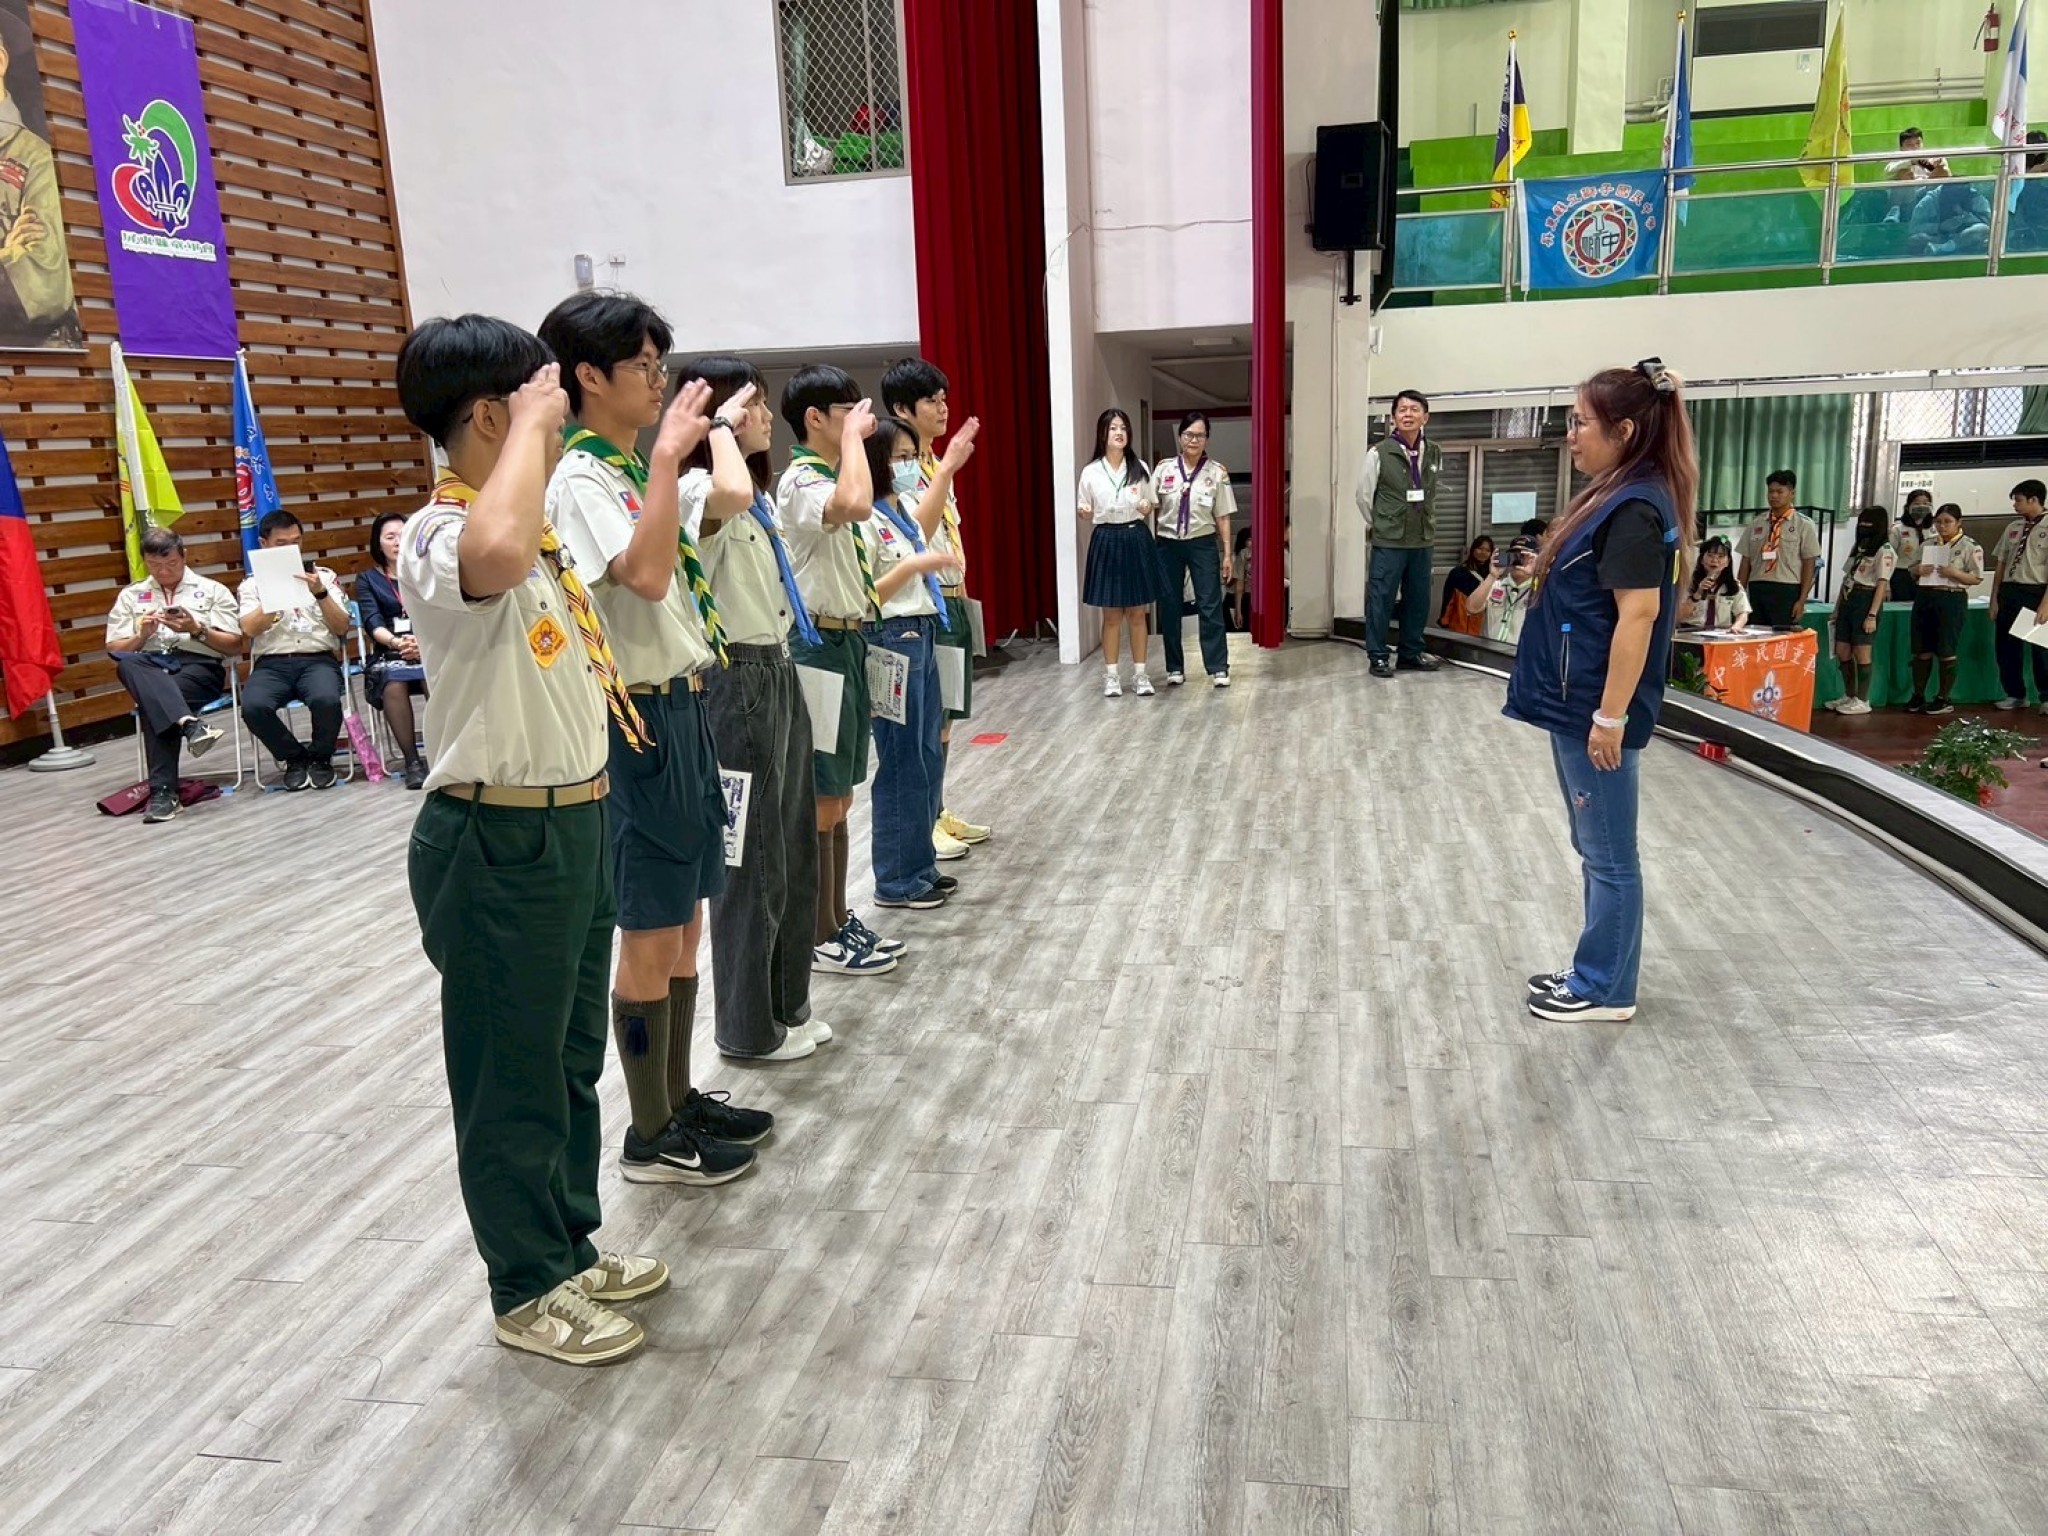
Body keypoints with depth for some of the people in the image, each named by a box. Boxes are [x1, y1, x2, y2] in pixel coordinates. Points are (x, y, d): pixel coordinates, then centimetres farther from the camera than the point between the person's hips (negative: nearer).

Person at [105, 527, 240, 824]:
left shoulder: (212, 590, 14)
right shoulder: (130, 595, 21)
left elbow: (235, 646, 8)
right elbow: (115, 651, 16)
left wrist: (198, 630, -8)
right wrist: (142, 636, -4)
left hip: (199, 665, -2)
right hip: (150, 668, 2)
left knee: (155, 704, -35)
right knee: (127, 665, -36)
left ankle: (163, 790, -37)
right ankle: (190, 724, -54)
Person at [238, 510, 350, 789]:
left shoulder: (324, 576, 15)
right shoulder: (252, 584, 15)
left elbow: (342, 627, 6)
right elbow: (250, 629, -3)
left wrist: (320, 594, -9)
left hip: (319, 659, -1)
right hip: (272, 663, 1)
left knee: (326, 700, -36)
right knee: (253, 707, -32)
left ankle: (320, 757, -5)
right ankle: (294, 758, -3)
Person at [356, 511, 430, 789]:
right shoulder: (367, 580, 15)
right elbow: (372, 622, -3)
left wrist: (424, 642, -20)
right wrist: (396, 642, -25)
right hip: (388, 654, 0)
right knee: (394, 683, -36)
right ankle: (412, 760, -29)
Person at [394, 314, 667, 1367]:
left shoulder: (540, 530, 9)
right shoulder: (438, 539, -20)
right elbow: (496, 554, -47)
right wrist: (530, 428, -32)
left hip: (575, 824, 10)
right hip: (497, 845, -9)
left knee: (572, 1059, 21)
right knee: (512, 1077, 7)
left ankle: (570, 1247, 39)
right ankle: (528, 1292, 26)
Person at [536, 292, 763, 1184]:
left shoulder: (633, 470, 13)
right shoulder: (579, 478, -13)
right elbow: (647, 573, -30)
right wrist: (667, 456, -26)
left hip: (682, 707, 9)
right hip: (642, 719, -9)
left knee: (684, 925, 16)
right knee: (650, 936, 1)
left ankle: (678, 1099, 30)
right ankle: (651, 1136, 15)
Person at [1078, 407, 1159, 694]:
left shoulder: (1140, 468, 3)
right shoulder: (1091, 472, 0)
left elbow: (1150, 509, 10)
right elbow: (1086, 514, 6)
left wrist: (1146, 509, -13)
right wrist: (1083, 513, -16)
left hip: (1137, 540, 1)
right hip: (1107, 541, -1)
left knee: (1137, 614, 6)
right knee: (1111, 615, 4)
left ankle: (1141, 675, 13)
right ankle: (1112, 676, 13)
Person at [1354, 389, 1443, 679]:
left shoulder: (1434, 454, 4)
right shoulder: (1379, 454, -9)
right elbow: (1362, 495, -1)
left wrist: (1426, 524, 14)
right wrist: (1379, 526, 6)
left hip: (1423, 540, 5)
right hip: (1388, 541, -4)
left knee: (1418, 598, 11)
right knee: (1381, 599, -2)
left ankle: (1411, 653, 23)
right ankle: (1378, 656, 8)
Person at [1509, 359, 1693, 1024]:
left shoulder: (1635, 508, -18)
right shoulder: (1616, 498, 12)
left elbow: (1638, 612, -23)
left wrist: (1611, 716, -23)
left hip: (1596, 709, -10)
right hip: (1576, 703, 10)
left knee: (1608, 854, 2)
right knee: (1596, 848, 17)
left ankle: (1605, 989, 14)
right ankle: (1596, 973, 29)